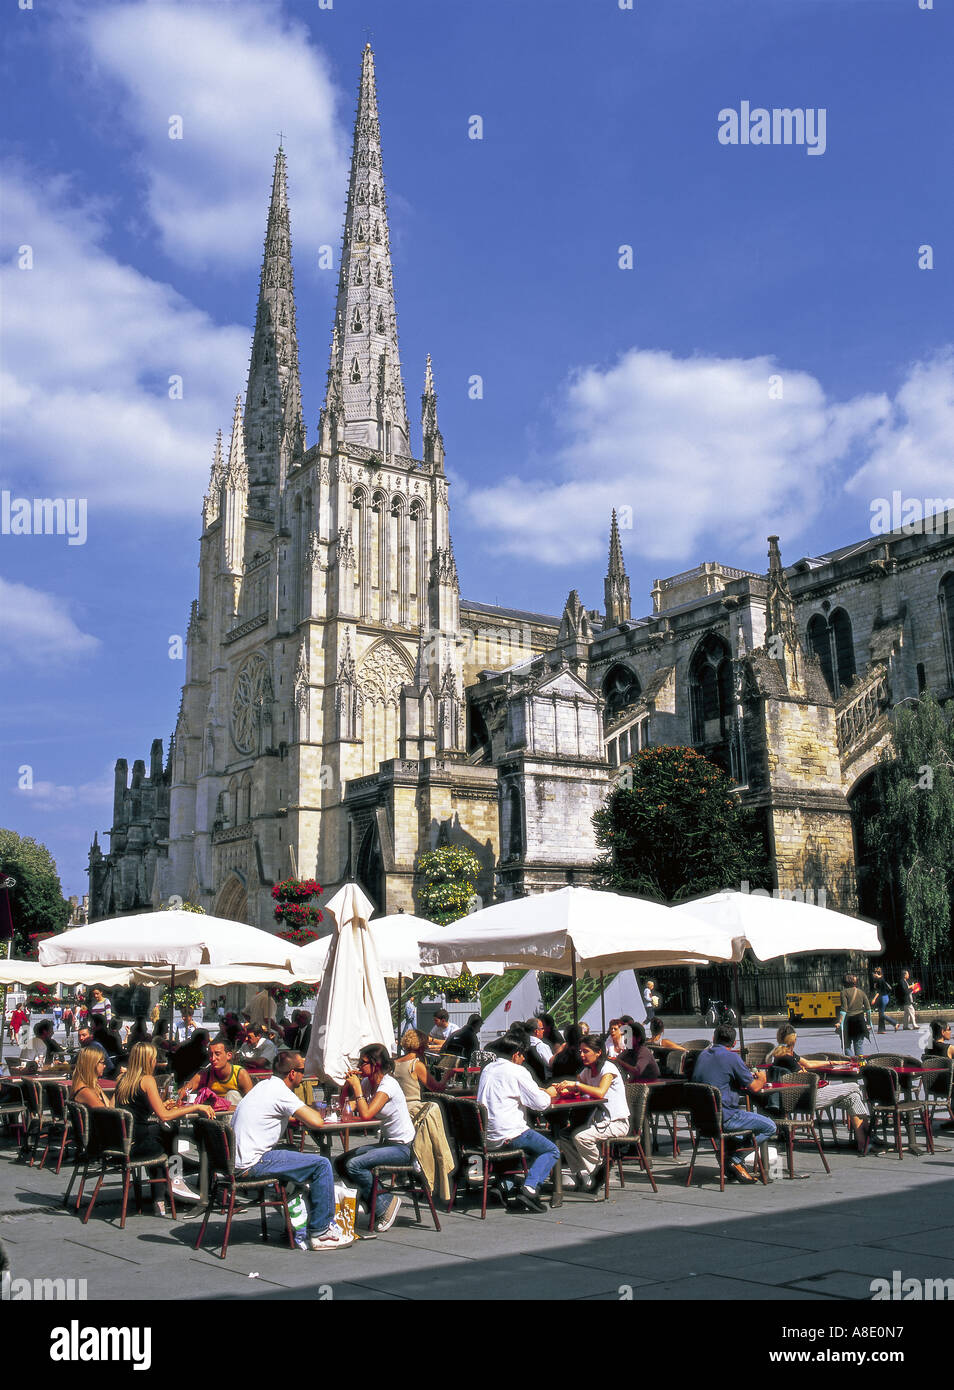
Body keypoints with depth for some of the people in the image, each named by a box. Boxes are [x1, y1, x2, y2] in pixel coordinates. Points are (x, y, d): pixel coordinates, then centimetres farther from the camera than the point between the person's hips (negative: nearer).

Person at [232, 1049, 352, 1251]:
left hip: (240, 1158, 10)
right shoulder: (280, 1091, -14)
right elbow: (317, 1122, -20)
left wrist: (296, 1116, 17)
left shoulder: (265, 1085, 15)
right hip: (254, 1163, -10)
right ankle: (320, 1232, -2)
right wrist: (312, 1111, 3)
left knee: (316, 1161, 18)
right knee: (322, 1165, -10)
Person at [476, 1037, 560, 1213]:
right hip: (507, 1135, -8)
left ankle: (506, 1185, 17)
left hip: (485, 1137, 8)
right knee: (552, 1151, 5)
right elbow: (541, 1103, -10)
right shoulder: (516, 1071, -9)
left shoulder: (487, 1069, 14)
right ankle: (529, 1188, -15)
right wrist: (549, 1094, 15)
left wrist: (542, 1093, 24)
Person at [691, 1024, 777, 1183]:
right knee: (770, 1127, 2)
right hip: (723, 1117, -8)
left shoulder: (702, 1055, 12)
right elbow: (754, 1087, -5)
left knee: (745, 1111, 33)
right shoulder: (732, 1057, -10)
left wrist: (751, 1077, 28)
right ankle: (735, 1159, -2)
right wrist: (761, 1079, 18)